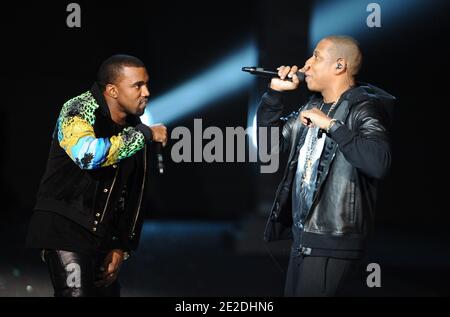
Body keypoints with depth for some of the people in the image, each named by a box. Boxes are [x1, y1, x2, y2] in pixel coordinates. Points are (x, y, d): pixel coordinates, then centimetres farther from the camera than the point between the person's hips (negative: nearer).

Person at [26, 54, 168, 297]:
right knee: (77, 292, -19)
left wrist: (122, 248, 9)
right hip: (64, 227, -7)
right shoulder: (78, 110, -13)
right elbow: (88, 155, -35)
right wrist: (144, 135, -25)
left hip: (102, 235, 7)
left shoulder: (134, 130, 7)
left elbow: (136, 195, 14)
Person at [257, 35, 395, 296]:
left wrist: (332, 125, -25)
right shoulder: (314, 107, 13)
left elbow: (379, 163, -30)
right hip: (303, 235, 9)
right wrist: (275, 92, 9)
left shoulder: (363, 109, -12)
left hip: (333, 240, -9)